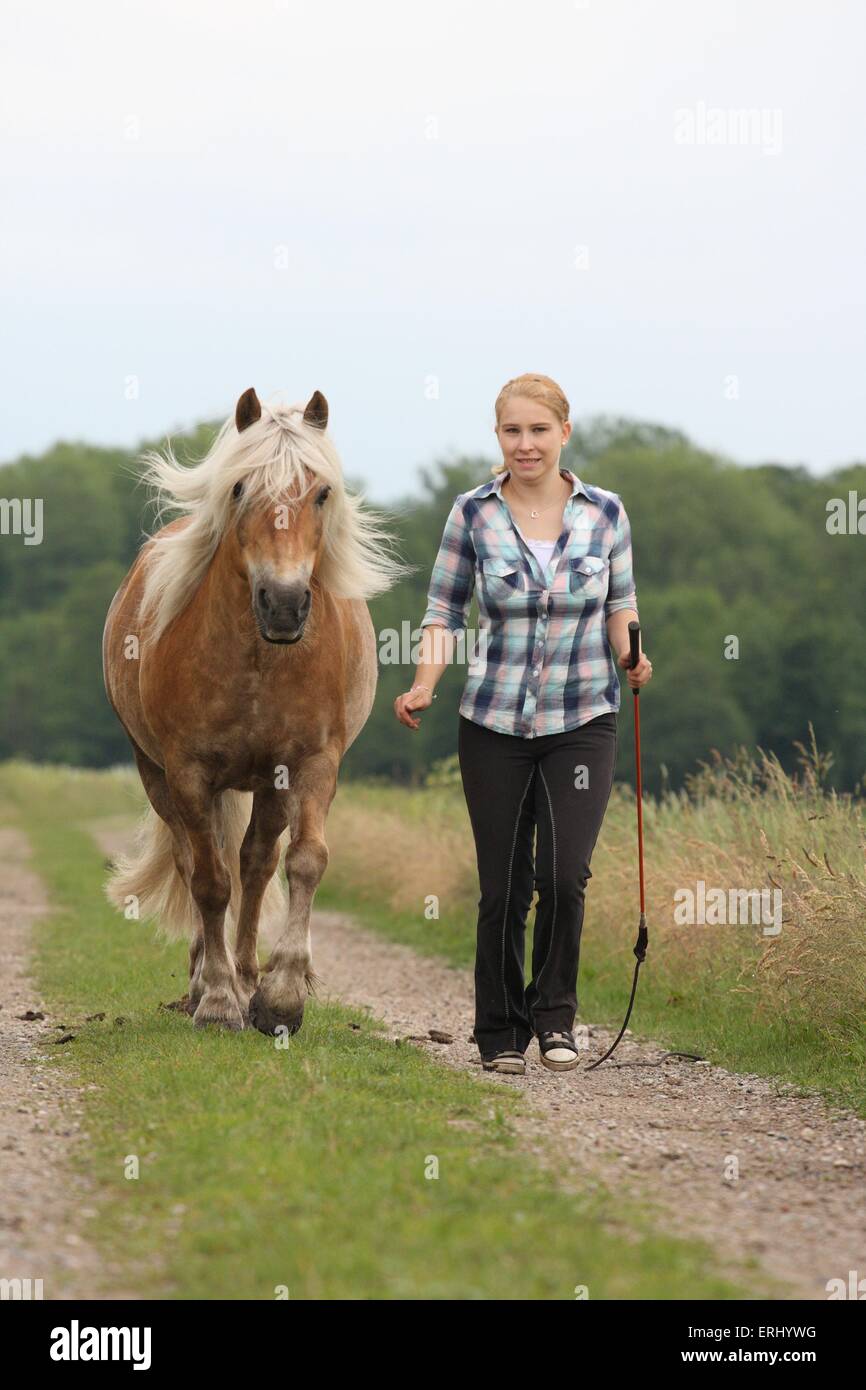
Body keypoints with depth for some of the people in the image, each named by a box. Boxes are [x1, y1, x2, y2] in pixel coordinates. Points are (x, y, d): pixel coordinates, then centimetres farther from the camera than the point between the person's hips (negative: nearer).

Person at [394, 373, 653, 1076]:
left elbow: (621, 602, 10)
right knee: (503, 886, 2)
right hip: (495, 724, 0)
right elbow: (445, 609, 3)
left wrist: (631, 658, -10)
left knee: (564, 876, -13)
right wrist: (424, 688, -12)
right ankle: (501, 1033, 19)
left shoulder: (605, 511, -1)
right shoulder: (473, 513, -3)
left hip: (583, 721, 0)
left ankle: (554, 1016, 8)